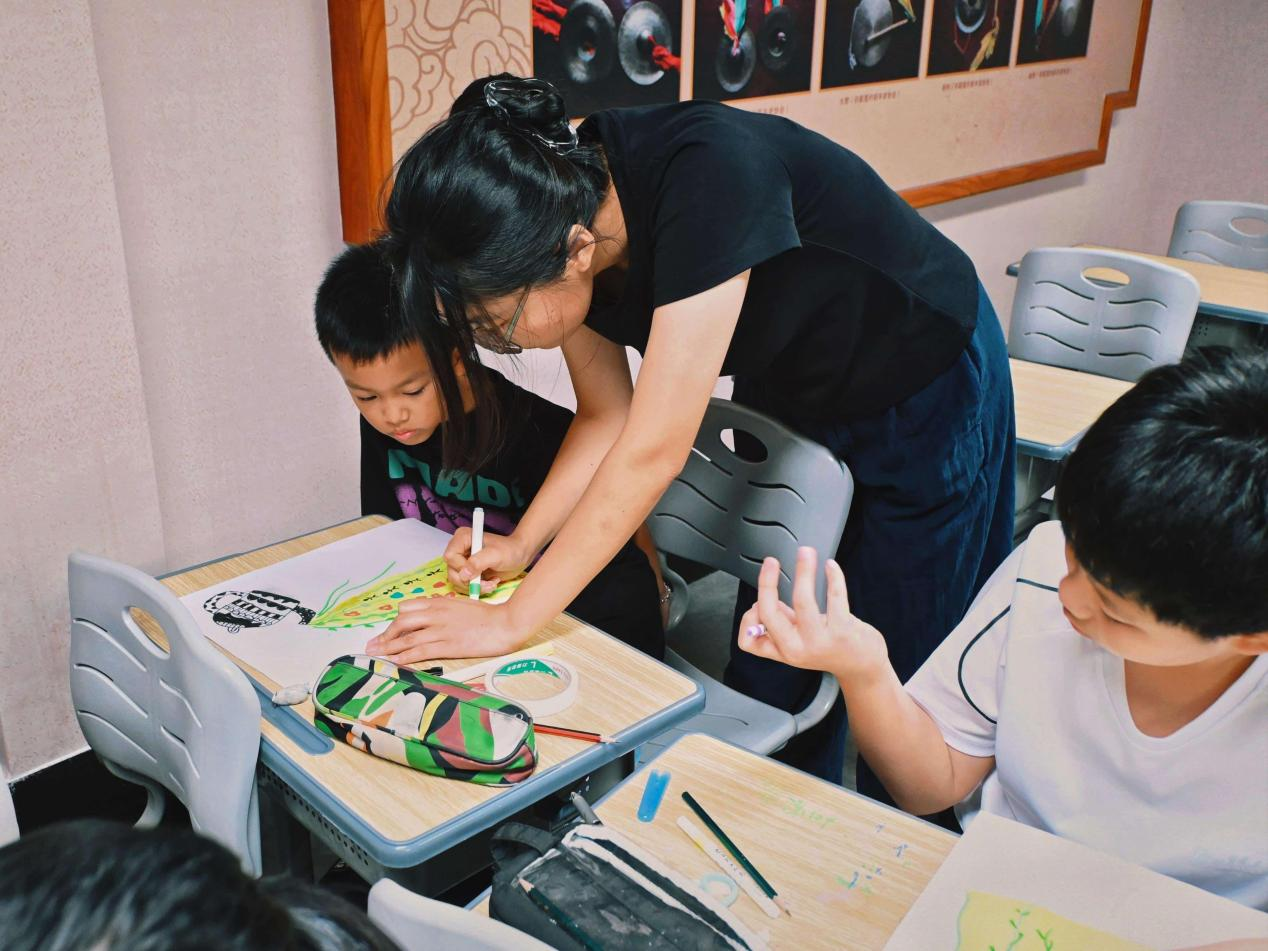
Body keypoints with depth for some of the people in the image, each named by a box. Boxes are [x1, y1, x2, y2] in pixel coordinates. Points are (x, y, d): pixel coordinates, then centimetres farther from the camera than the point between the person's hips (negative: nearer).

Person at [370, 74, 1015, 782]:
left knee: (909, 675, 7)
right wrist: (521, 543, -17)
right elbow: (608, 418, -5)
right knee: (770, 678, 11)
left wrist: (511, 621, -32)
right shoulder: (558, 209, -17)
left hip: (928, 388, -6)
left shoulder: (704, 177, -39)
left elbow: (654, 449, -39)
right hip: (792, 400, 6)